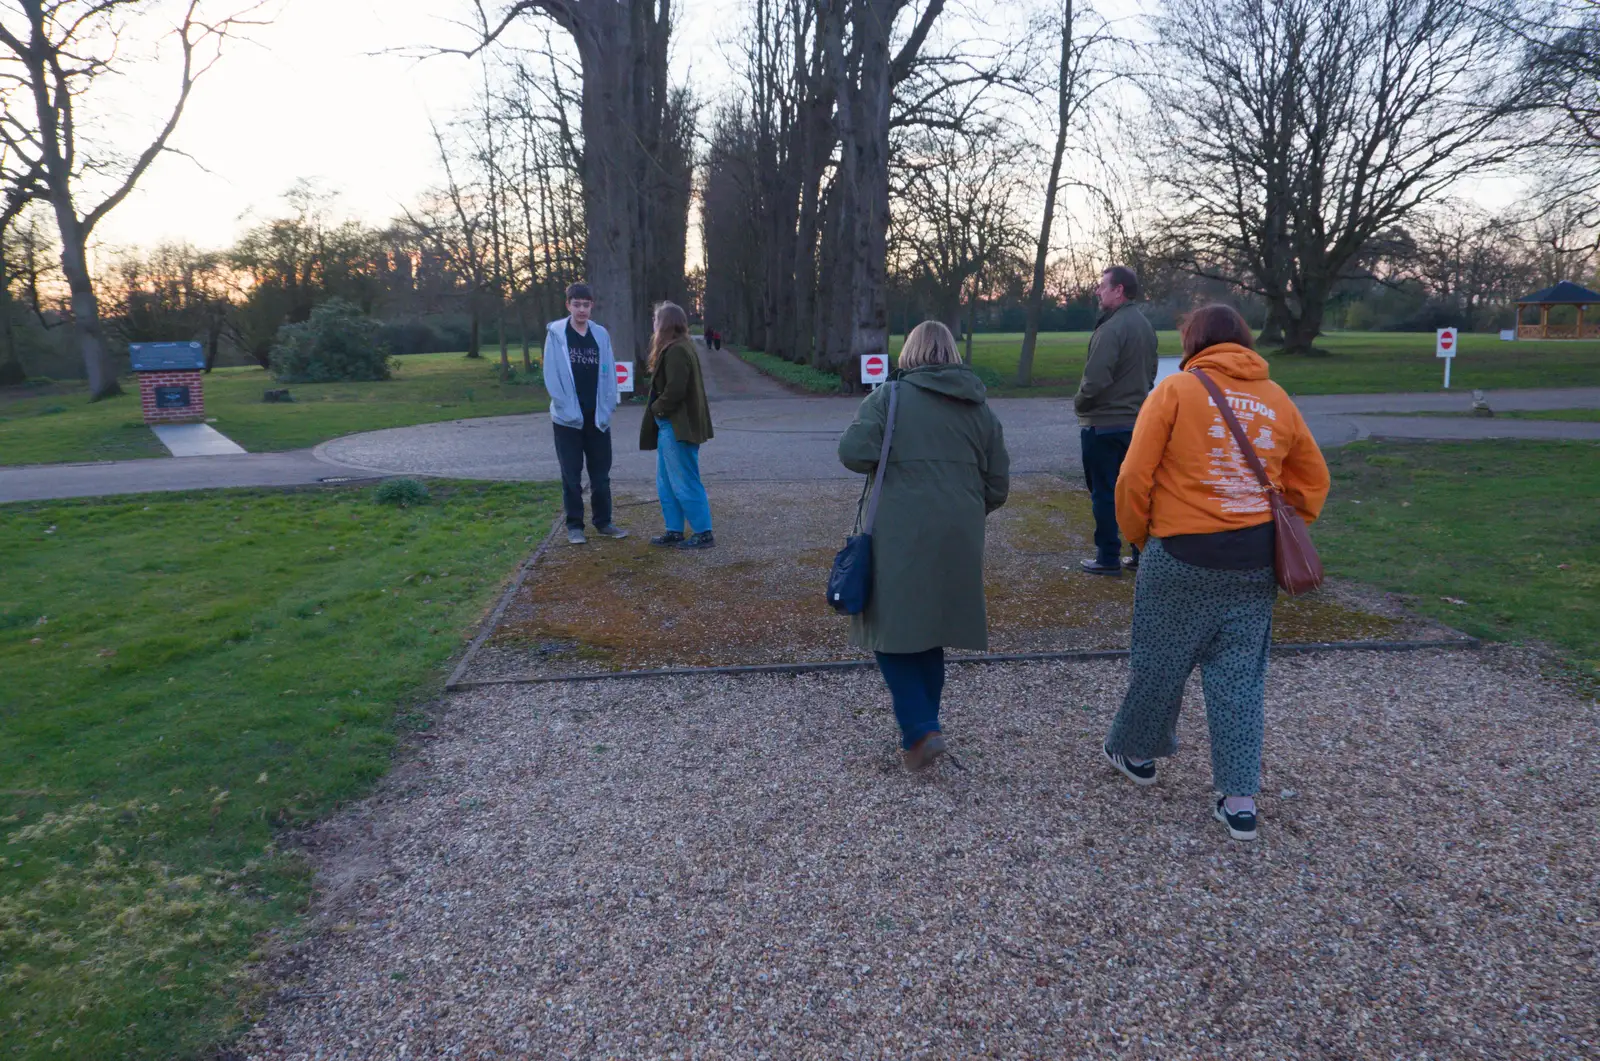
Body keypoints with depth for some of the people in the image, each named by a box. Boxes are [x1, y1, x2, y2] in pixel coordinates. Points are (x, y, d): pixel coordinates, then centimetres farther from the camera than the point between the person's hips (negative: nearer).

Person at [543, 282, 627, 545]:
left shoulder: (601, 335, 5)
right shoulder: (556, 333, -4)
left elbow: (609, 374, 5)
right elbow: (551, 376, -7)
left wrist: (606, 409, -4)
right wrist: (567, 409, -14)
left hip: (598, 418, 3)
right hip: (568, 418, -3)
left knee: (601, 474, 9)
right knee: (572, 475, 5)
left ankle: (604, 521, 21)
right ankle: (574, 525, 13)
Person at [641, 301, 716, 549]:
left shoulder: (677, 351, -18)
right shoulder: (677, 347, 14)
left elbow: (675, 390, -24)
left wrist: (657, 409, -10)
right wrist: (658, 411, 7)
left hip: (677, 427, -11)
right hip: (670, 425, 11)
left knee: (685, 484, -3)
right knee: (666, 483, 15)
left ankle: (704, 533, 4)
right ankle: (674, 531, 22)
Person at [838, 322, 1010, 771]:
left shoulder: (889, 396, -3)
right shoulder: (980, 408, 10)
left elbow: (853, 452, -14)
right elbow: (997, 486, 11)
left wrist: (888, 463, 6)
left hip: (900, 538, -5)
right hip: (958, 542, 5)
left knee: (893, 631, 4)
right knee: (930, 633, 17)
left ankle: (920, 731, -7)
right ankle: (924, 727, 26)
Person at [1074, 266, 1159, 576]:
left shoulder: (1111, 328, -20)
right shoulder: (1145, 325, 9)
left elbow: (1095, 379, -24)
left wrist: (1080, 402, -6)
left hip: (1104, 424, -8)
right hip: (1136, 420, 8)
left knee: (1104, 492, 1)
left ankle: (1108, 558, 8)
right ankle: (1143, 552, 21)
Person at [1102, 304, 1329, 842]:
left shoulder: (1177, 389, -6)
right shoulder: (1277, 399, 7)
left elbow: (1135, 476, -9)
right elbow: (1313, 480, 13)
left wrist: (1138, 535, 5)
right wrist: (1280, 532, 20)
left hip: (1182, 556, -4)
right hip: (1255, 563, 4)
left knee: (1159, 661, 13)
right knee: (1241, 673, 10)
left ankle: (1136, 753, 33)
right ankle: (1240, 799, 12)